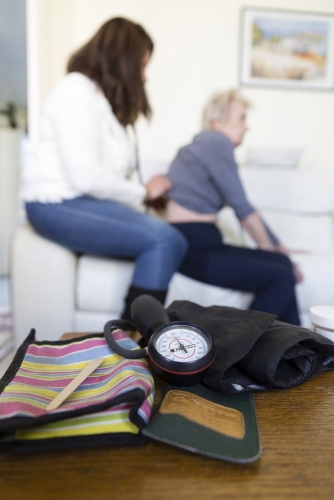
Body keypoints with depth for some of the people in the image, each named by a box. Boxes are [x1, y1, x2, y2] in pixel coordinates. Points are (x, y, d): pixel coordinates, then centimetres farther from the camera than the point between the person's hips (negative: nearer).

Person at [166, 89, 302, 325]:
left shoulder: (205, 143, 20)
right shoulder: (217, 143, -10)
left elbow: (242, 208, 18)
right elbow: (243, 208, -11)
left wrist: (276, 247, 15)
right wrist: (269, 249, 4)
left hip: (200, 243, 10)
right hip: (192, 248, -10)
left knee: (283, 262, 8)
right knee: (282, 277, -15)